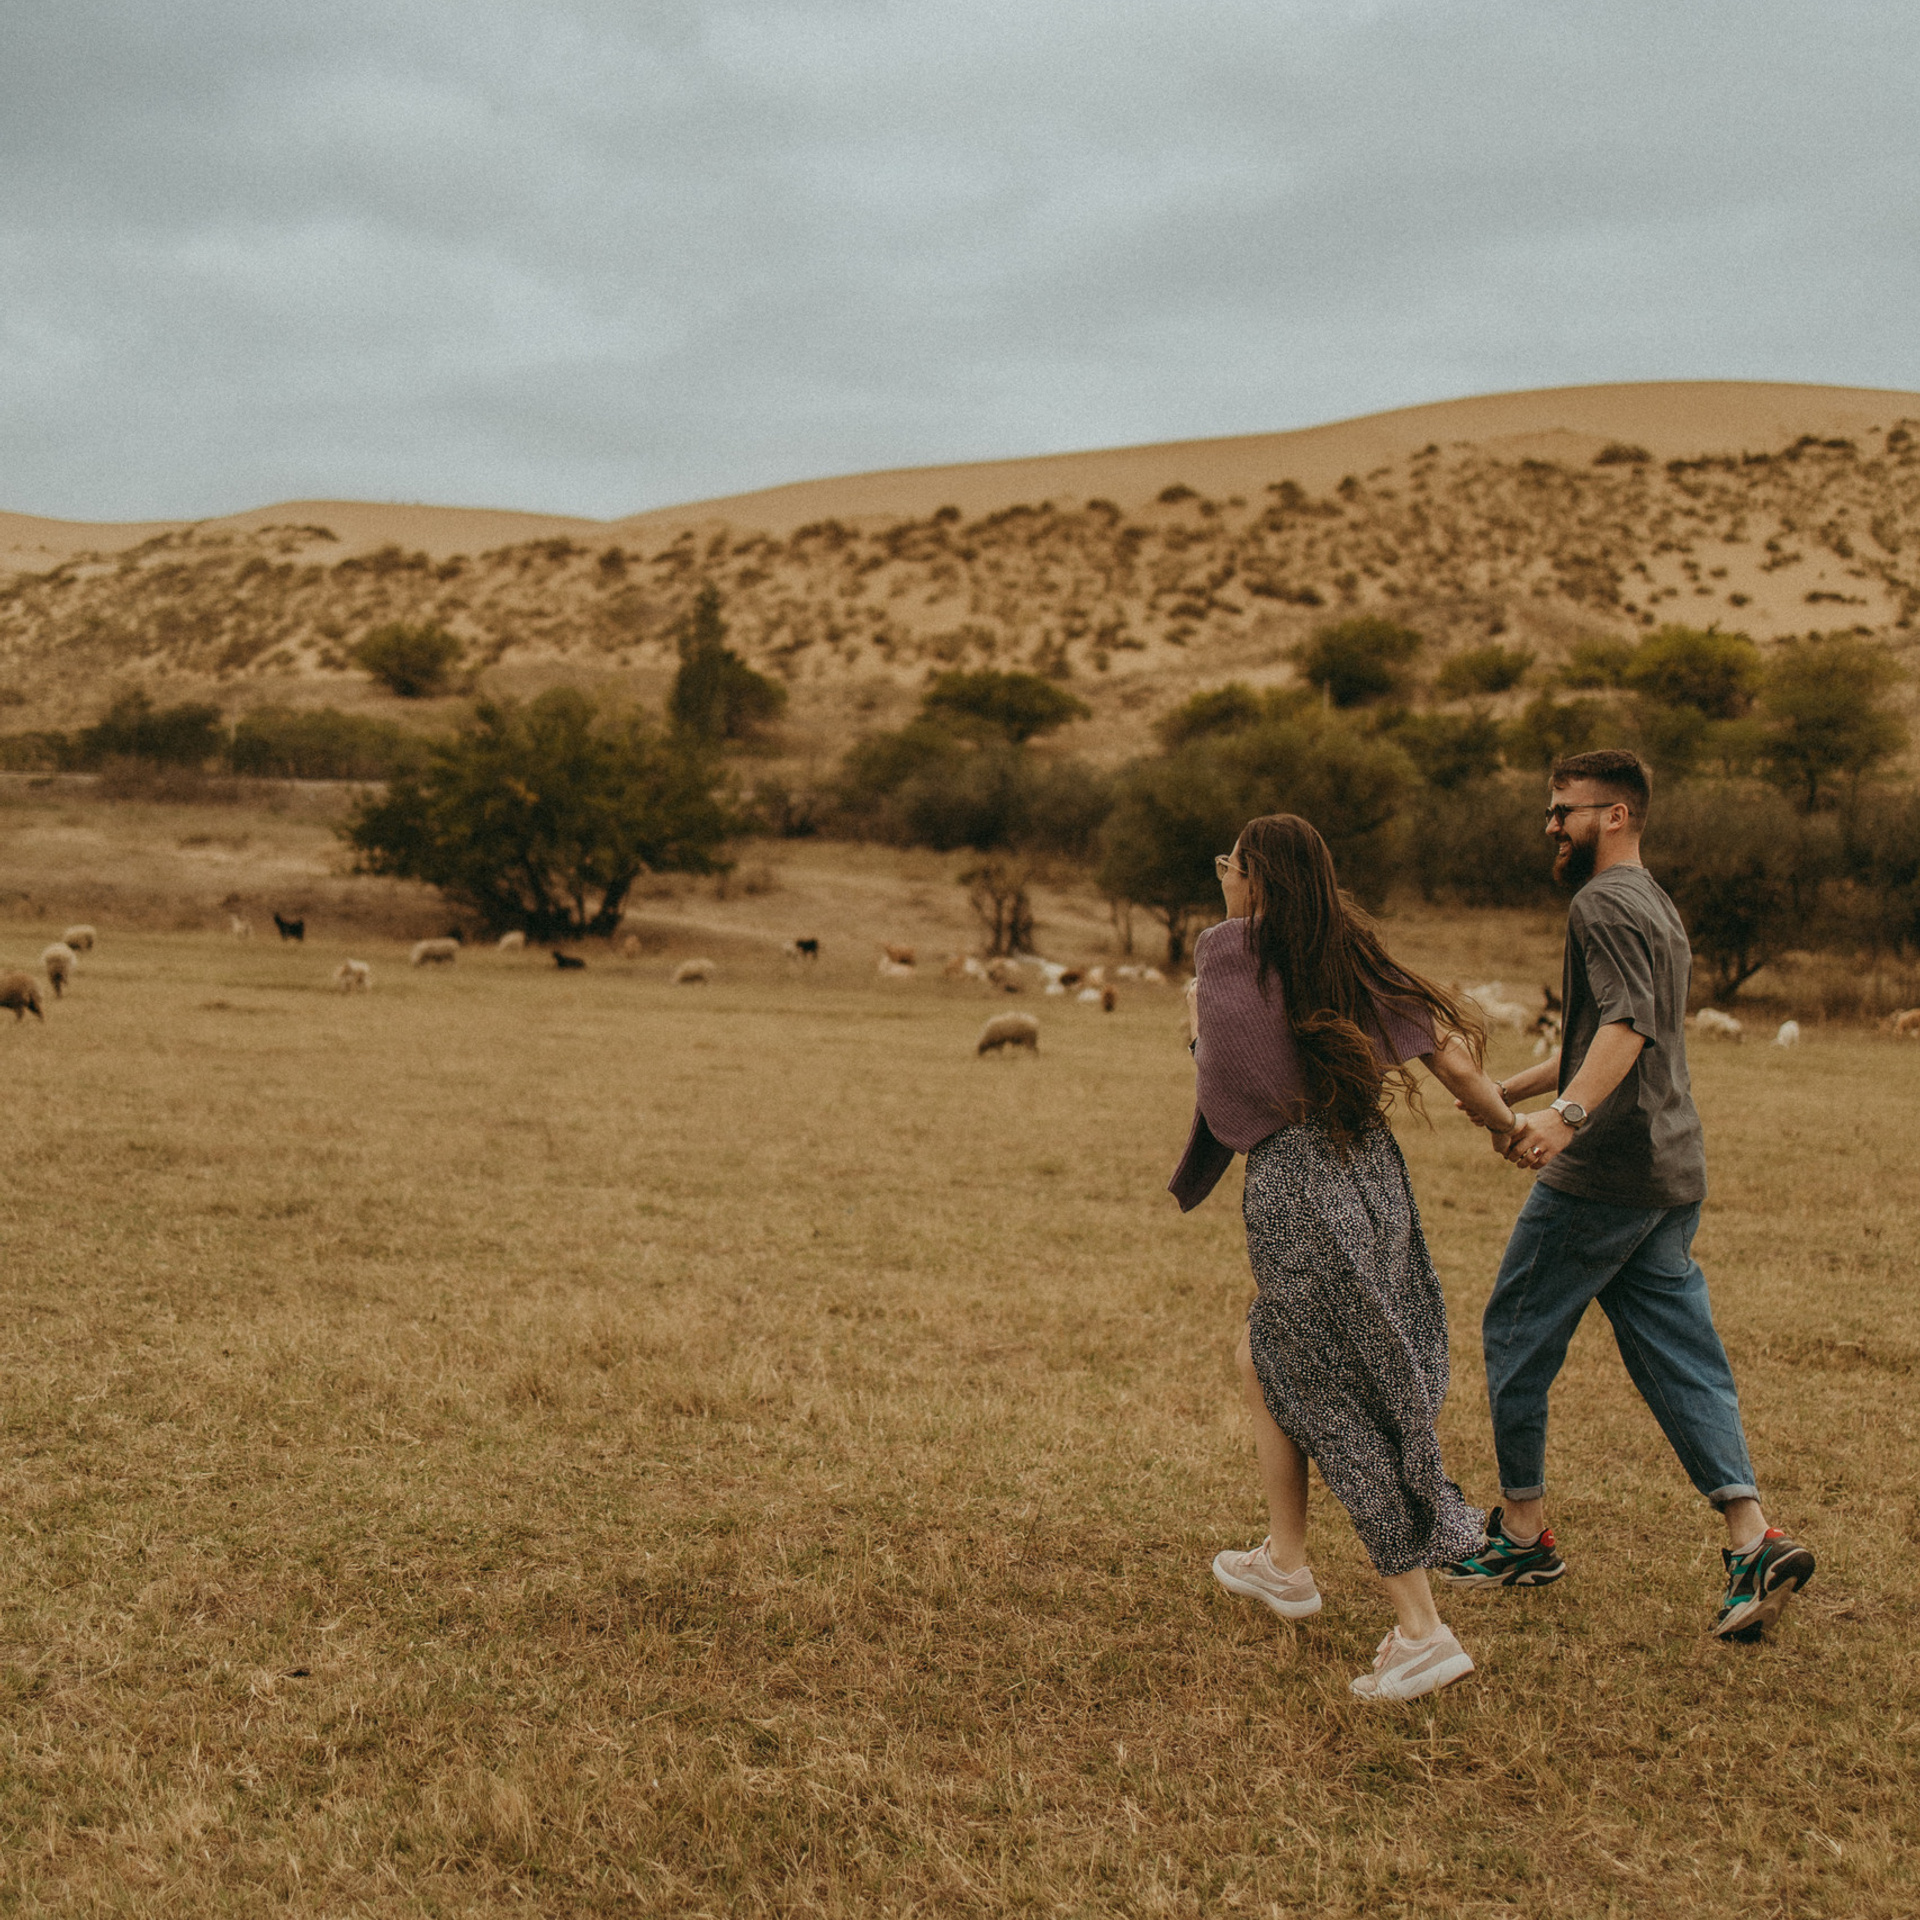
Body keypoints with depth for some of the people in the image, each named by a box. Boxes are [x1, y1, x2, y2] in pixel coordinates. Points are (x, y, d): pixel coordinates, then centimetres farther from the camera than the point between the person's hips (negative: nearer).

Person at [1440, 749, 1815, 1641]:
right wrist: (1513, 1090, 35)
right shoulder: (1657, 906, 22)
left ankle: (1524, 1532, 14)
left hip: (1600, 1170, -9)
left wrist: (1567, 1112, -40)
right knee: (1680, 1357, 6)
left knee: (1517, 1335, 5)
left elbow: (1628, 1026, -27)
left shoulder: (1605, 904, -10)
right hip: (1673, 1171, 9)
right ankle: (1754, 1539, -5)